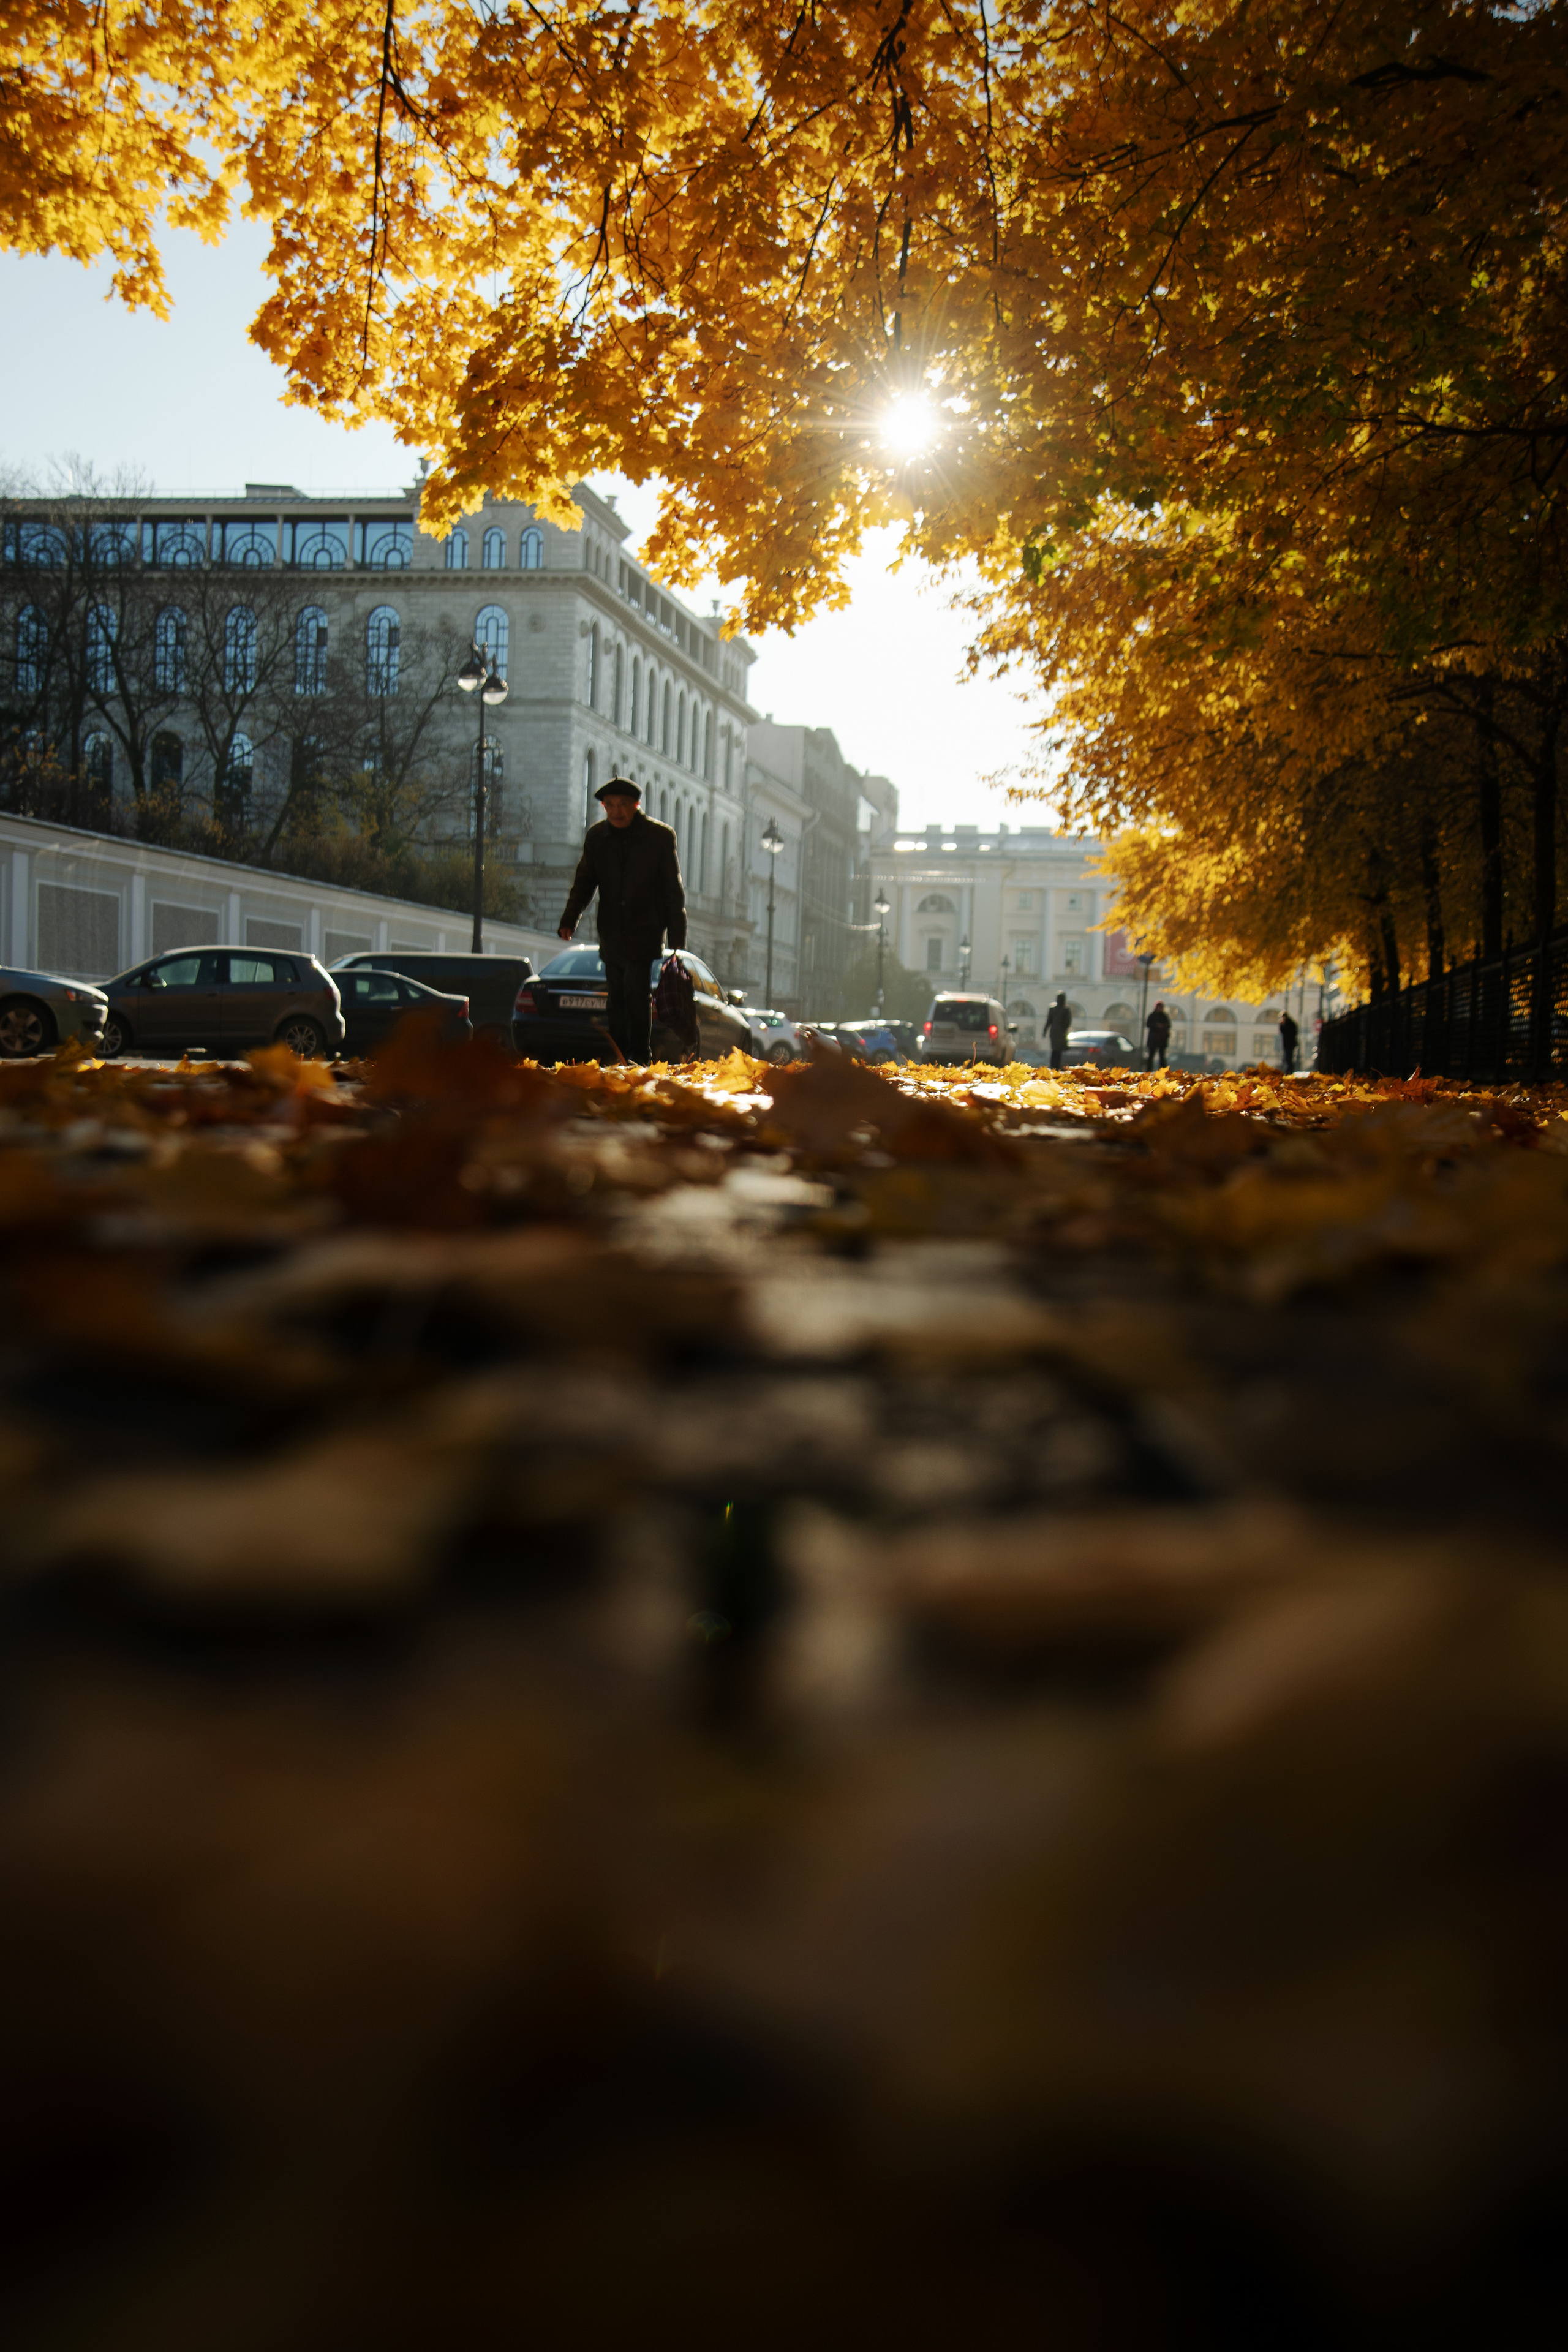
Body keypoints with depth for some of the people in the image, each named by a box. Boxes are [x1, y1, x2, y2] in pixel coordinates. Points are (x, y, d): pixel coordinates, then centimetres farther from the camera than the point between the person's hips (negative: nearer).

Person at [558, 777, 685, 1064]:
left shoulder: (660, 836, -3)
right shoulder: (596, 836, 6)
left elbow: (674, 889, 1)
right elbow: (584, 881, 11)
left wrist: (677, 939, -2)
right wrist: (570, 919, -6)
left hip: (646, 931, -4)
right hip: (612, 931, 4)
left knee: (637, 989, -16)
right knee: (616, 995, 8)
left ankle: (640, 1055, -9)